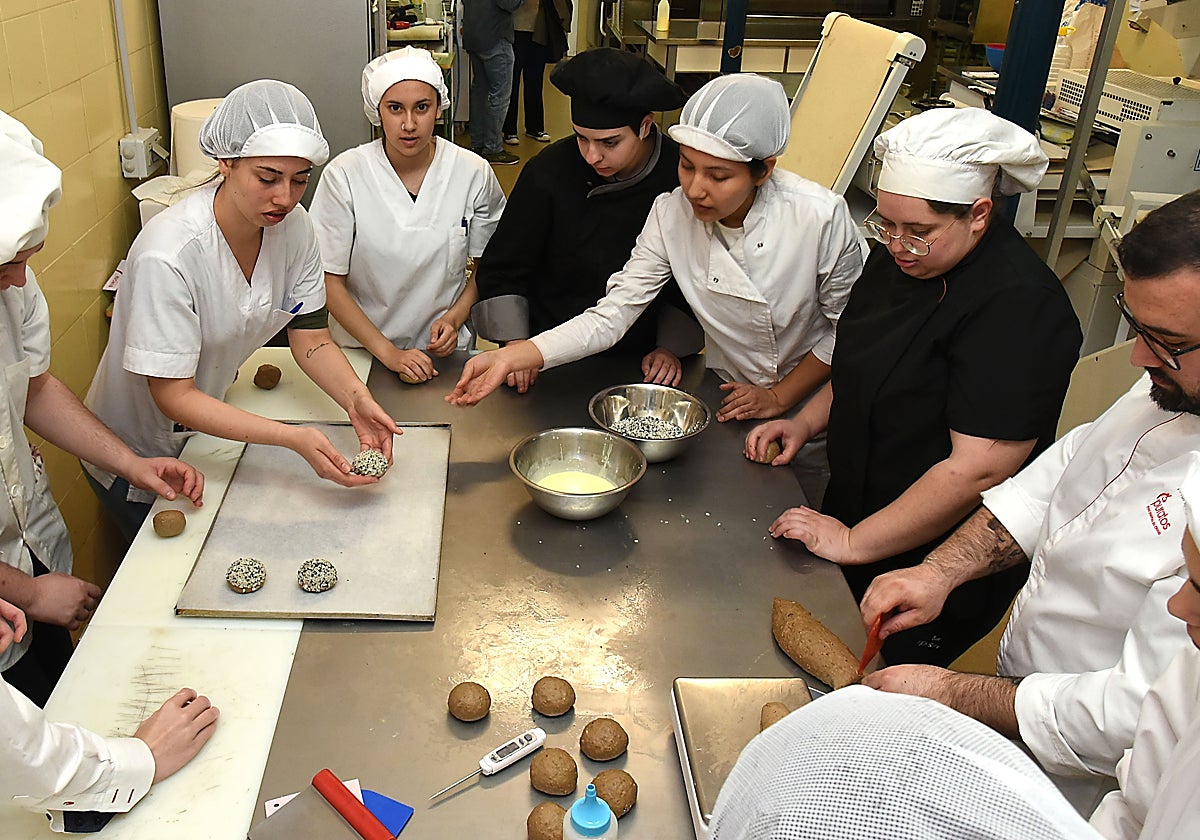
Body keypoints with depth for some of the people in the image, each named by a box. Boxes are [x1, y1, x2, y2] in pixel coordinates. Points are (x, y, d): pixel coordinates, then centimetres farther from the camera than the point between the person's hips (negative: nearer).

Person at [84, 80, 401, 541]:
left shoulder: (293, 227, -16)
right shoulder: (168, 255, -34)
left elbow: (311, 339, -9)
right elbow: (174, 397, -30)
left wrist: (356, 398, -29)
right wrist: (294, 437, -40)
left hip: (213, 422, 5)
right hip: (137, 456, -5)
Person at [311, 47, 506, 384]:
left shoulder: (473, 173, -4)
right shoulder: (343, 176, -8)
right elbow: (330, 281, -5)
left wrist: (454, 318, -6)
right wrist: (388, 353, -12)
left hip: (446, 350, 1)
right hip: (362, 351, 0)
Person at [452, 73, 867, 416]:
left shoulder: (821, 216, -23)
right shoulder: (671, 214, -14)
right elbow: (611, 314, -16)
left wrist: (779, 396, -9)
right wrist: (510, 357, -27)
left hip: (809, 401, -2)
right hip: (731, 403, 2)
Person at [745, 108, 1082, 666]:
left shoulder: (1021, 308, -26)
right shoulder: (902, 258, 2)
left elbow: (978, 469, -29)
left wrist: (854, 541, -22)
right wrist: (805, 423, 4)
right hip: (853, 514, 8)